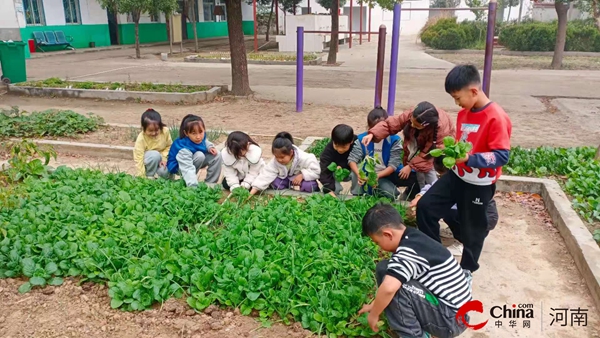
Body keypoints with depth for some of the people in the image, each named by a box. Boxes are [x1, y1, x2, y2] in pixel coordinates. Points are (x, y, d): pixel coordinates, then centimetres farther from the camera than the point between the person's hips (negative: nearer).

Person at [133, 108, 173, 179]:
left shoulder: (165, 131, -19)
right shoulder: (141, 139, -27)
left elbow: (169, 146, -3)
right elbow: (139, 159, -28)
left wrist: (164, 158, -20)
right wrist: (142, 177, -32)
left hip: (161, 158, 1)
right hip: (149, 160, -1)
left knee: (165, 172, -32)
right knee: (155, 155, -37)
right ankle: (150, 176, -16)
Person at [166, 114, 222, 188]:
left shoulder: (201, 136, -19)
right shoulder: (184, 150, -40)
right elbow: (188, 170, -49)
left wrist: (210, 147, -13)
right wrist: (194, 187, -59)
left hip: (194, 161, 7)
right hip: (180, 166, -7)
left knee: (217, 155, -12)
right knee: (200, 156, -34)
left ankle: (210, 183, -3)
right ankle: (185, 182, -15)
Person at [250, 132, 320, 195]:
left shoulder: (303, 159, -32)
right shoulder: (275, 162, -22)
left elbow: (316, 170, -26)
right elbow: (266, 174, -27)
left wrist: (302, 175, -37)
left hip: (302, 178, -4)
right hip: (287, 177, 4)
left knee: (308, 187, -34)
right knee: (275, 184, -24)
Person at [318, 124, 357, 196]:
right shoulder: (328, 150, -31)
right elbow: (325, 172, -35)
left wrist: (342, 166, -28)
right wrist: (329, 190, -47)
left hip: (350, 171, 2)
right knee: (335, 188, -29)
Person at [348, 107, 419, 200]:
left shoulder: (394, 140, -11)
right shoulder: (362, 139, -9)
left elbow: (393, 165, -15)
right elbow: (352, 159, -12)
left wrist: (377, 175, -33)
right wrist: (359, 174, -34)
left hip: (389, 173, 2)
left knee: (416, 178, -20)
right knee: (392, 194, -29)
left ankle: (407, 197, 10)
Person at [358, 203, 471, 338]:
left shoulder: (409, 251, -26)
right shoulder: (413, 239, 3)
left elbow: (388, 288, -41)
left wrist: (373, 314, -22)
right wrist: (374, 305, 18)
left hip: (451, 319, -10)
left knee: (393, 285, -25)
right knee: (388, 272, 7)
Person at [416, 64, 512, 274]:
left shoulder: (496, 118, -22)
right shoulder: (463, 113, 3)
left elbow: (502, 156, -25)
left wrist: (470, 158, -35)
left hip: (479, 185, -7)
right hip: (457, 175, 7)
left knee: (471, 230, 9)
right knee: (425, 206, 1)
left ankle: (467, 269, 34)